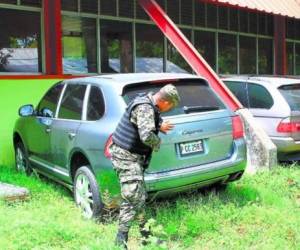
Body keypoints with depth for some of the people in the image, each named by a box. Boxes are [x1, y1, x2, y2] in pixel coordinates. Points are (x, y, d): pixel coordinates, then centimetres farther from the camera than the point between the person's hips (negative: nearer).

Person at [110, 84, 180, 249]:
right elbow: (147, 136, -31)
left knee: (140, 197, 16)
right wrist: (158, 143, -12)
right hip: (126, 156, -10)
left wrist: (159, 126, 23)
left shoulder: (147, 103, 11)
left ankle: (146, 235, 27)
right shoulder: (145, 108, -21)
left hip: (133, 156, 10)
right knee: (132, 197, -11)